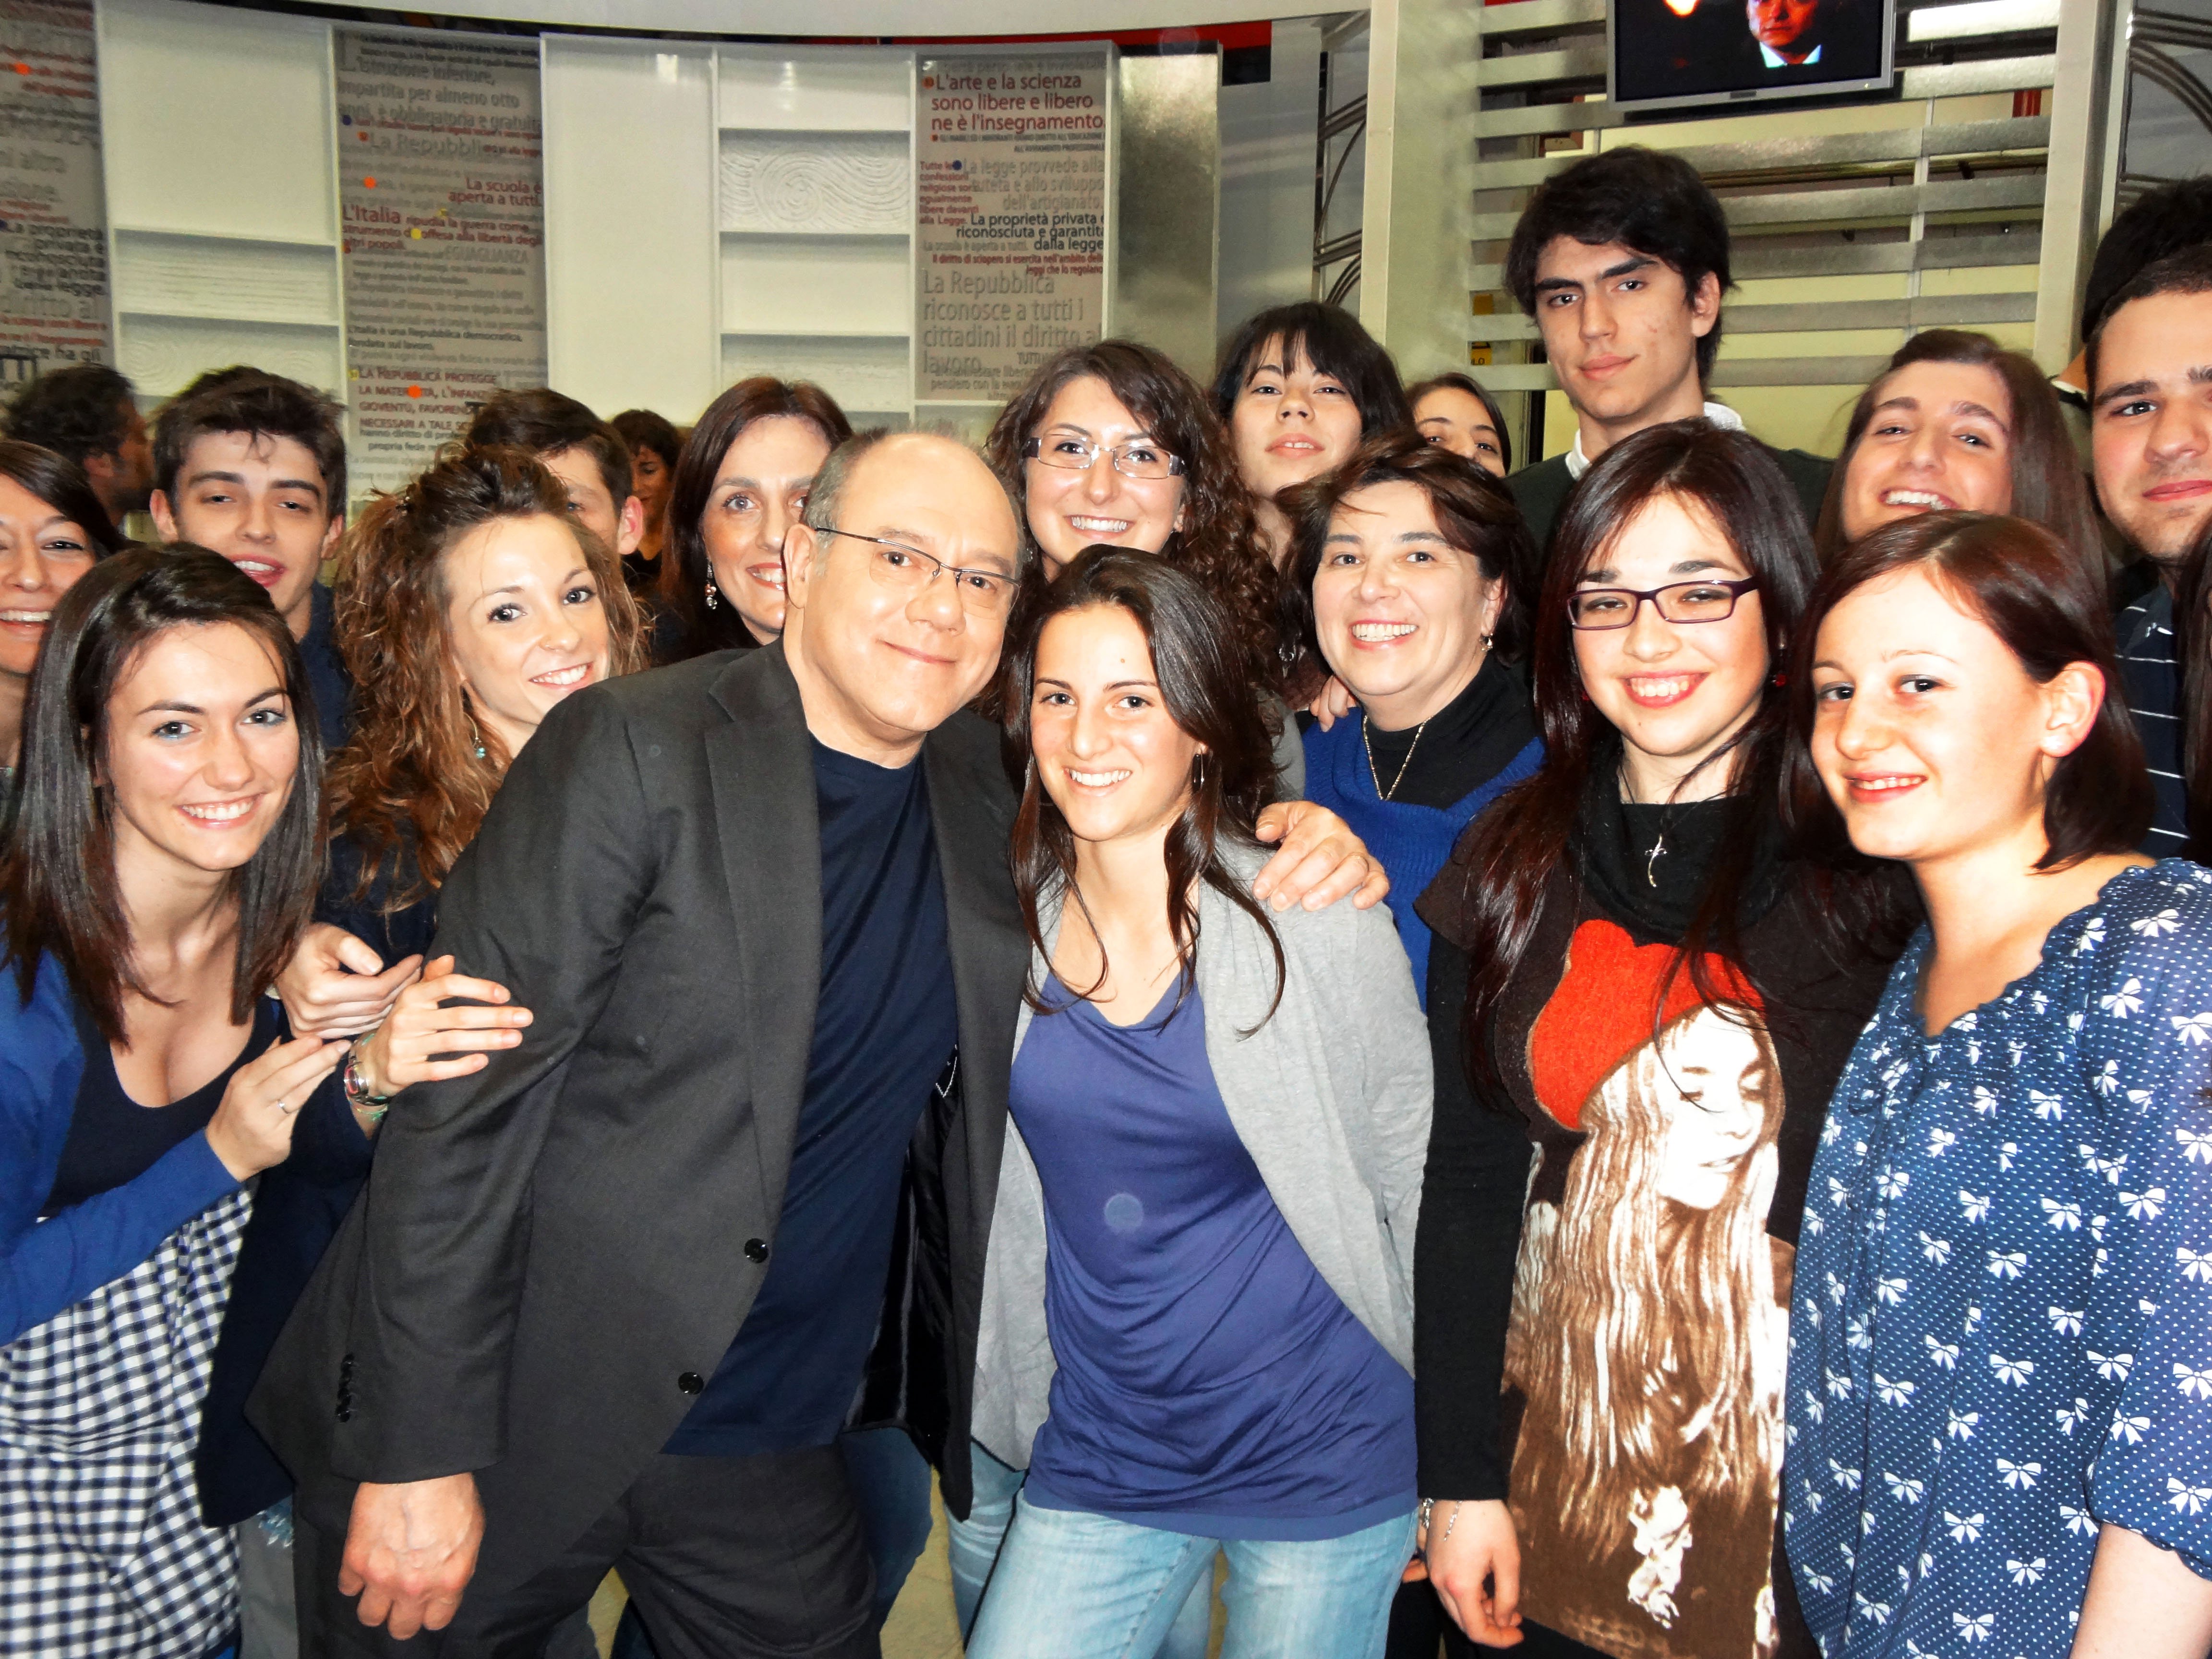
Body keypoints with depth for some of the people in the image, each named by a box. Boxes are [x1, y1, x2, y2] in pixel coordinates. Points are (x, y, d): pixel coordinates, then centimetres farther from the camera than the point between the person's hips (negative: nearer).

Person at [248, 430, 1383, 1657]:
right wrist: (418, 1457, -17)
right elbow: (464, 1107, -17)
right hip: (514, 1421, -4)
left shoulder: (981, 783, 1)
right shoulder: (631, 751, -16)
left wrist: (1296, 853, -4)